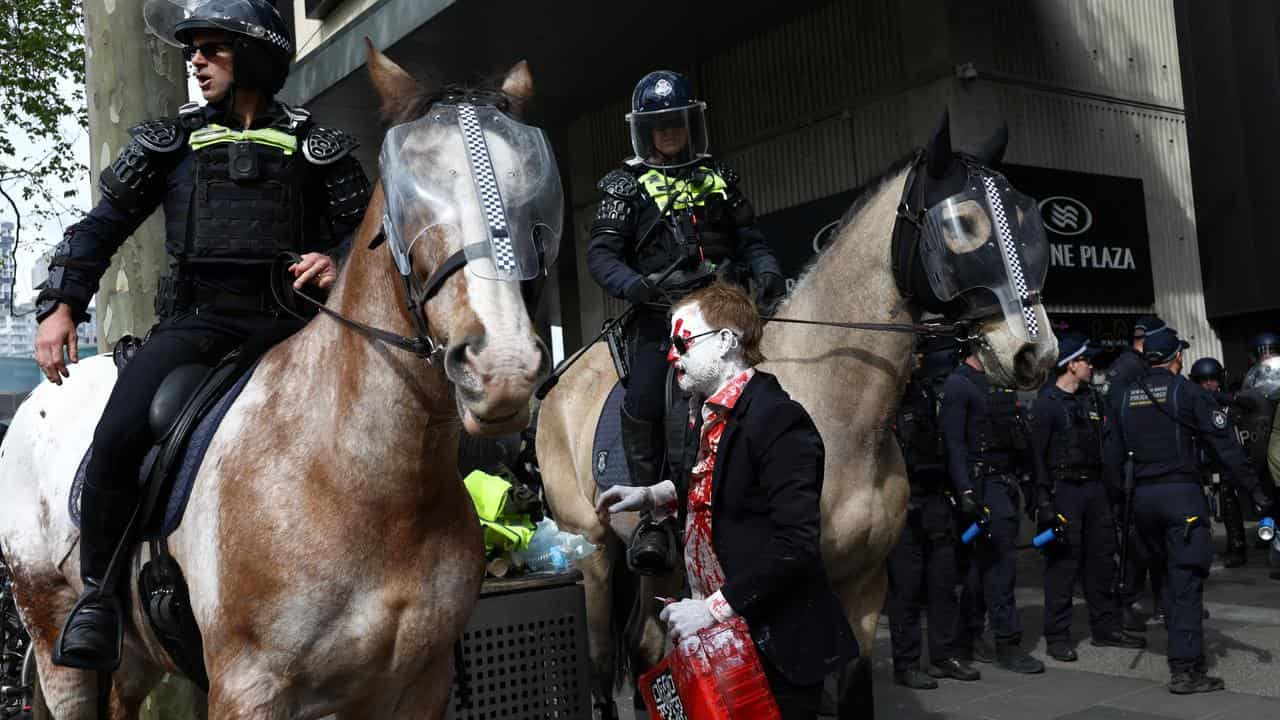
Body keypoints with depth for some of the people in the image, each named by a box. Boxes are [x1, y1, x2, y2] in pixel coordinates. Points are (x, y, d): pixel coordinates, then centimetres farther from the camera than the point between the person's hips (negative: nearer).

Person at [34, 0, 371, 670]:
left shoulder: (317, 147, 14)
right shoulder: (169, 141, 18)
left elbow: (364, 230, 12)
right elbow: (101, 225, 18)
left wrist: (339, 263, -11)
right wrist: (60, 304, 5)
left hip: (286, 317, 0)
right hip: (195, 317, 1)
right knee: (119, 434, -23)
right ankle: (99, 592, -2)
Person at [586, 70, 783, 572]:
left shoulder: (718, 177, 19)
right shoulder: (626, 185, 10)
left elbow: (750, 238, 23)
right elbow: (601, 254, 2)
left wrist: (766, 270, 2)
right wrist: (635, 284, -18)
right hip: (659, 314, -2)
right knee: (642, 409, -15)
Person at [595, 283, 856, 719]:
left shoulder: (777, 419, -19)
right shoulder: (709, 412, 9)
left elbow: (796, 543, -25)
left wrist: (714, 606, -24)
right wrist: (653, 497, 13)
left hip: (774, 649, -8)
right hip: (723, 640, 8)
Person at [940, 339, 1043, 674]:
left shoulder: (1000, 383, 17)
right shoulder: (957, 385, -9)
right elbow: (953, 443, -16)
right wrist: (966, 491, -23)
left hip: (1006, 482, 8)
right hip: (983, 485, -8)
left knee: (985, 559, 12)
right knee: (1000, 560, -8)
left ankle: (969, 636, 20)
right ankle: (1007, 642, -1)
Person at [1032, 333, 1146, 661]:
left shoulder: (1091, 398, 15)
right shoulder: (1047, 402, -7)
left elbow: (1102, 444, 19)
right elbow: (1037, 452, -11)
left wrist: (1110, 487, 13)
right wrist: (1043, 499, -17)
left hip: (1094, 487, 7)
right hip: (1063, 489, -7)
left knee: (1102, 558, 12)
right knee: (1062, 562, -5)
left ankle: (1106, 627, 23)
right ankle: (1057, 637, 2)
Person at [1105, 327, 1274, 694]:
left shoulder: (1127, 396, 10)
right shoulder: (1187, 391, -5)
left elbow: (1113, 453, 10)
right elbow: (1225, 446, -8)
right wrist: (1256, 490, -6)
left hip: (1142, 496, 5)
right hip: (1181, 493, -5)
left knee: (1166, 571, 20)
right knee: (1185, 580, -5)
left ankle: (1185, 647, 29)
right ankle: (1185, 669, -7)